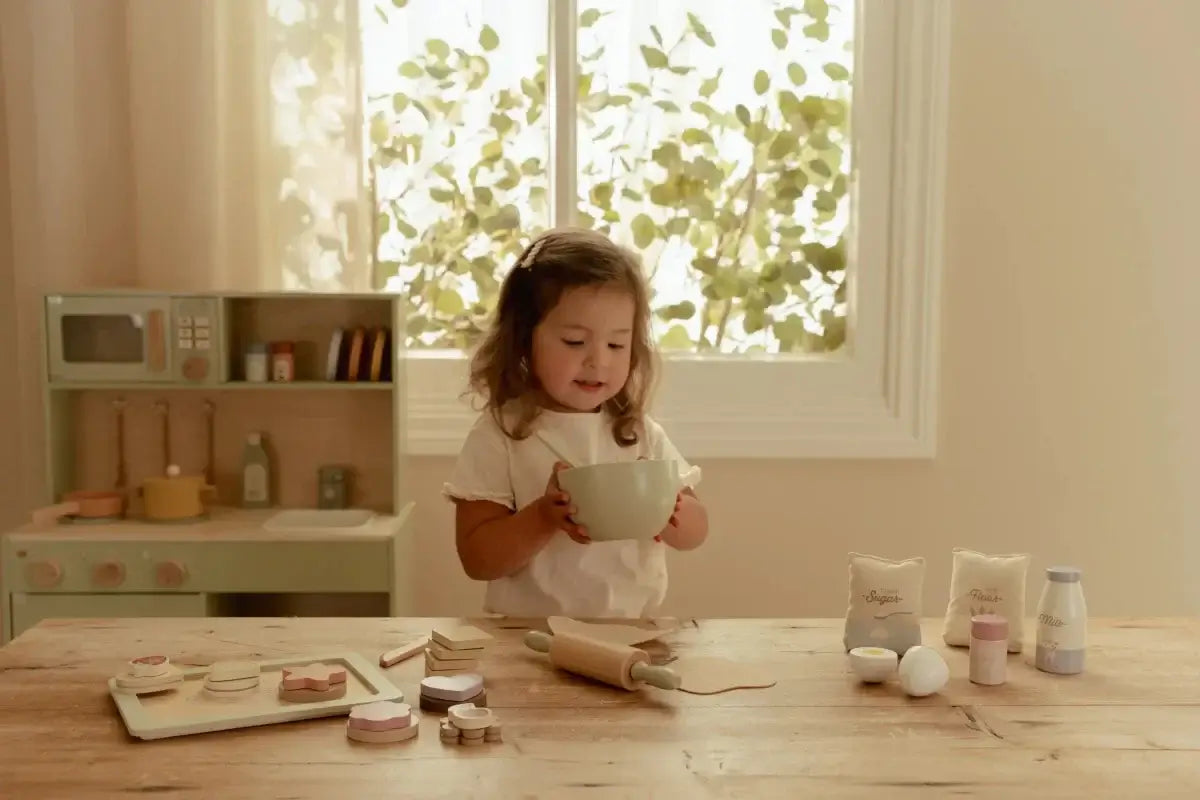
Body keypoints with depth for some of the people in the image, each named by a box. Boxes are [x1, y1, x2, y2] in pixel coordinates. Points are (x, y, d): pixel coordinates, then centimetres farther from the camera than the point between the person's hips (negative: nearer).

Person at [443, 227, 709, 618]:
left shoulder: (641, 435, 5)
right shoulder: (498, 437, -4)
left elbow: (695, 533, 9)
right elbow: (477, 559, -5)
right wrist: (545, 518, -20)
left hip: (632, 630, 5)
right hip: (527, 634, -4)